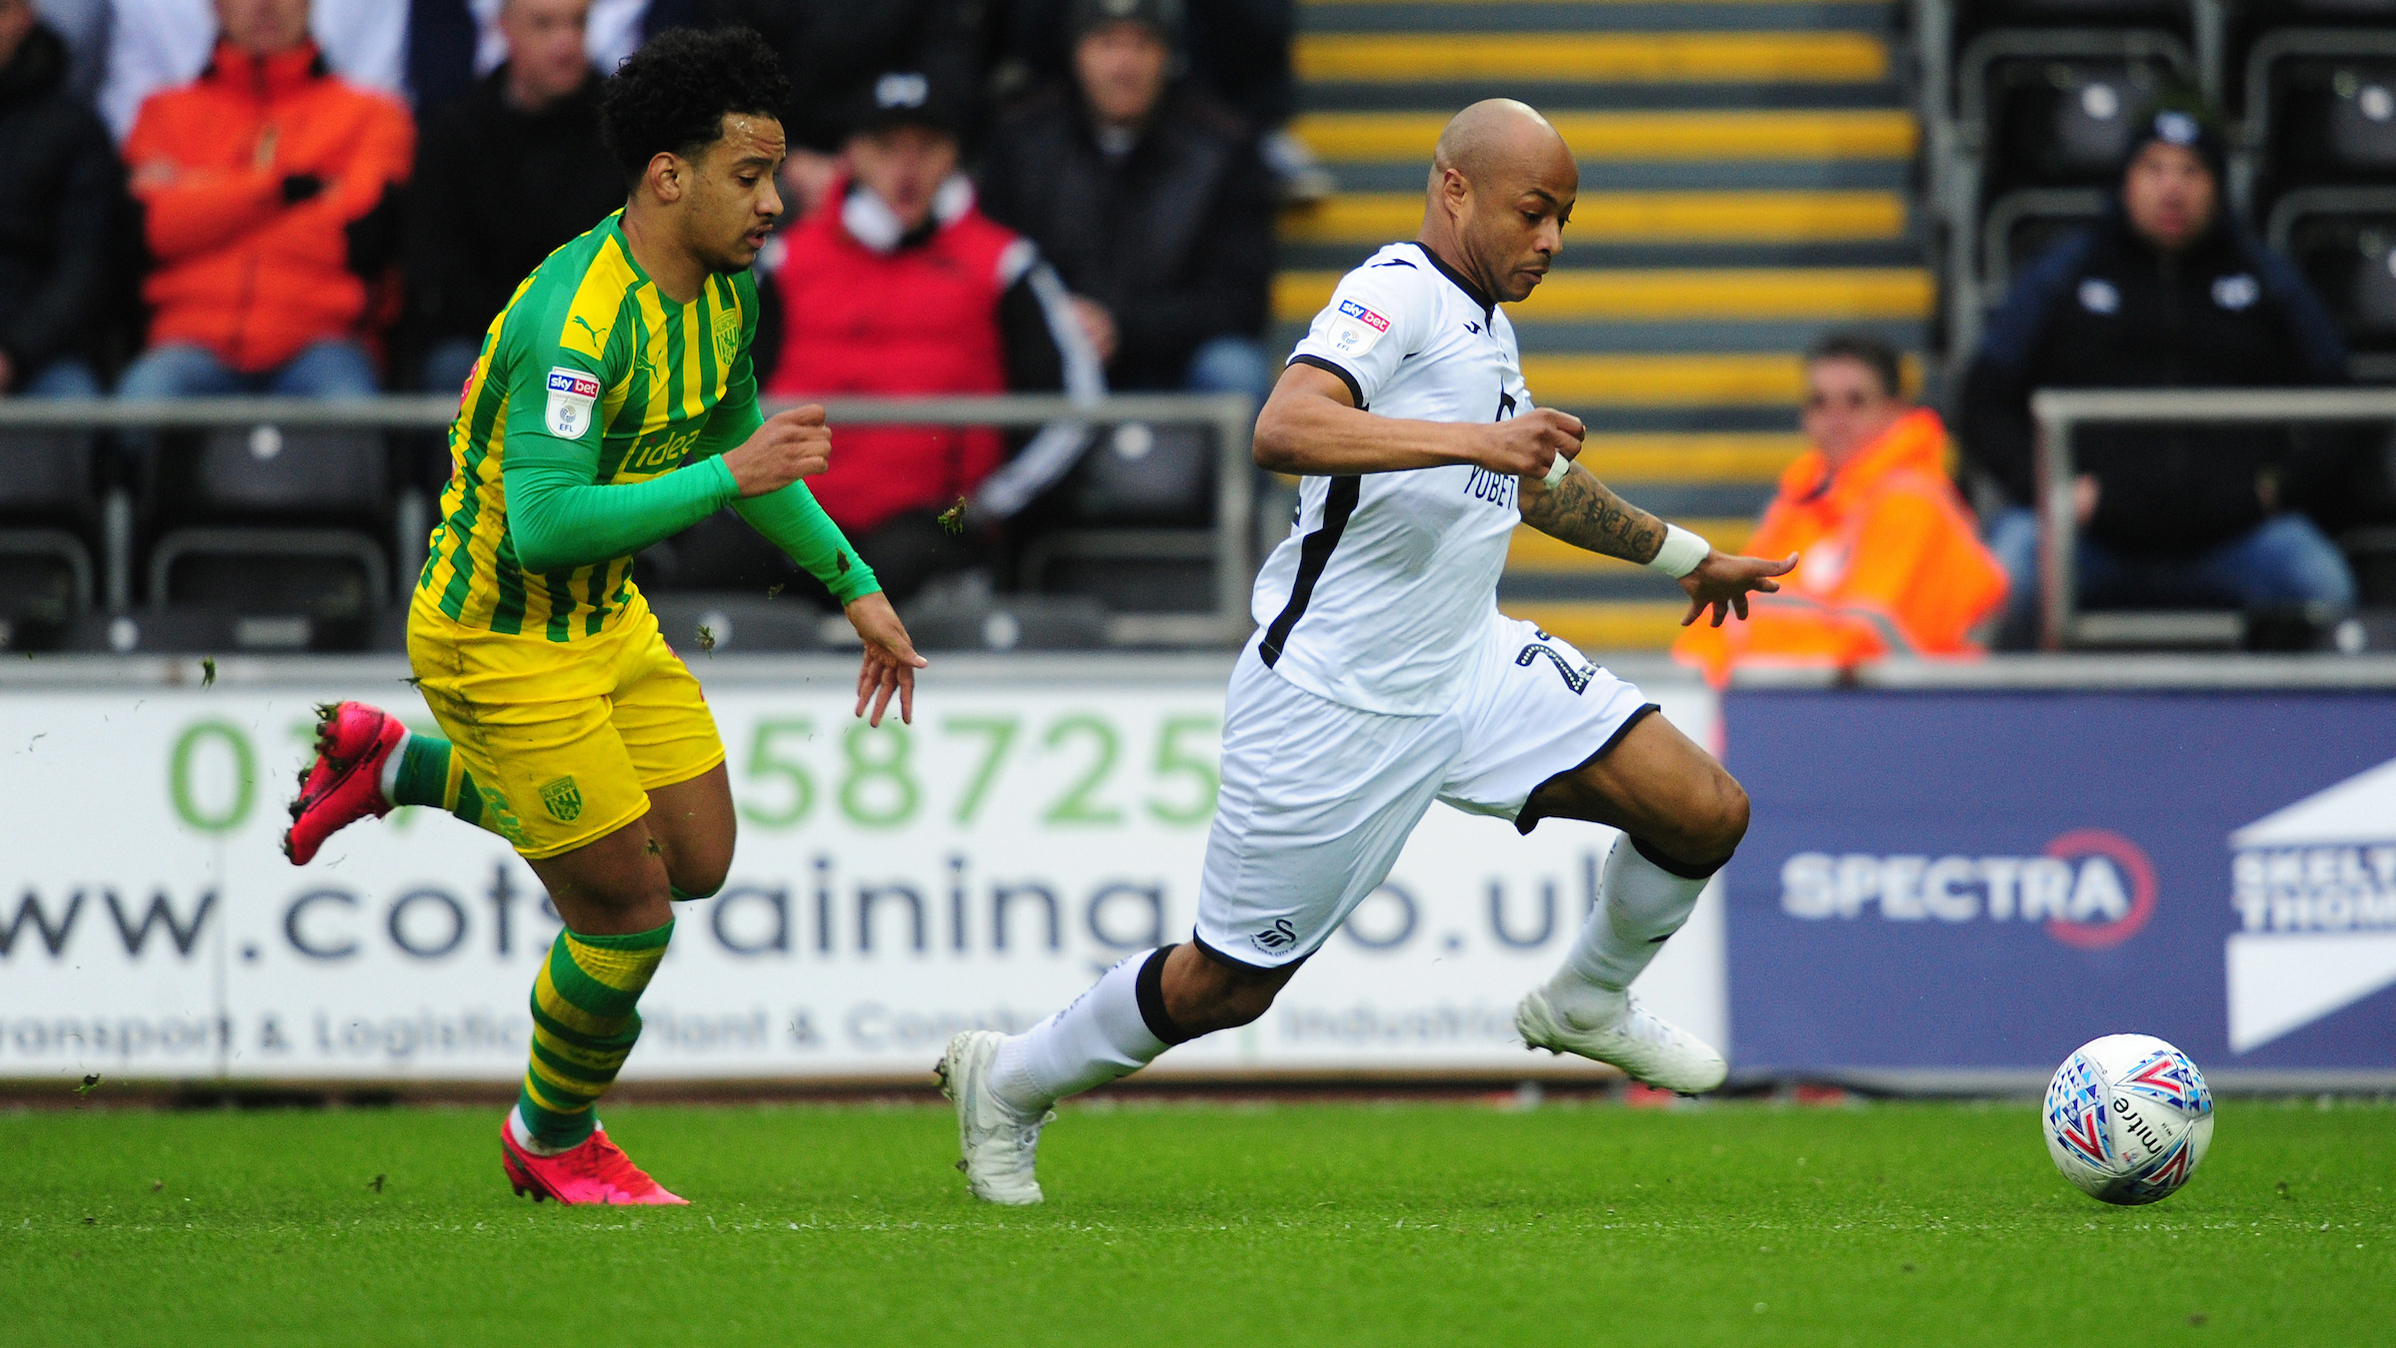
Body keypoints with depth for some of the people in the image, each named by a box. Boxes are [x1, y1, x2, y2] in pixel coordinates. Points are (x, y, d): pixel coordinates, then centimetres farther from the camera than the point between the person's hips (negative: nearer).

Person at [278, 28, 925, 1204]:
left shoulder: (725, 289, -2)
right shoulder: (575, 319, -31)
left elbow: (737, 439, 17)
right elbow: (542, 525, -37)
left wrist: (855, 587, 17)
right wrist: (725, 477, -38)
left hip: (606, 617, 9)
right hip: (502, 638, -9)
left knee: (697, 859, 14)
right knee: (626, 910, -3)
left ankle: (403, 766, 27)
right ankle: (554, 1140, 25)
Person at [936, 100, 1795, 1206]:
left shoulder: (1483, 325, 14)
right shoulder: (1399, 292, -15)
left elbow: (1537, 480, 34)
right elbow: (1284, 429, -34)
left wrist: (1688, 557, 43)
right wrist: (1473, 438, -39)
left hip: (1468, 668, 8)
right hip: (1331, 697, -8)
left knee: (1706, 813, -6)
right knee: (1229, 983, 0)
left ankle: (1587, 1003, 21)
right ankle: (1008, 1081, 25)